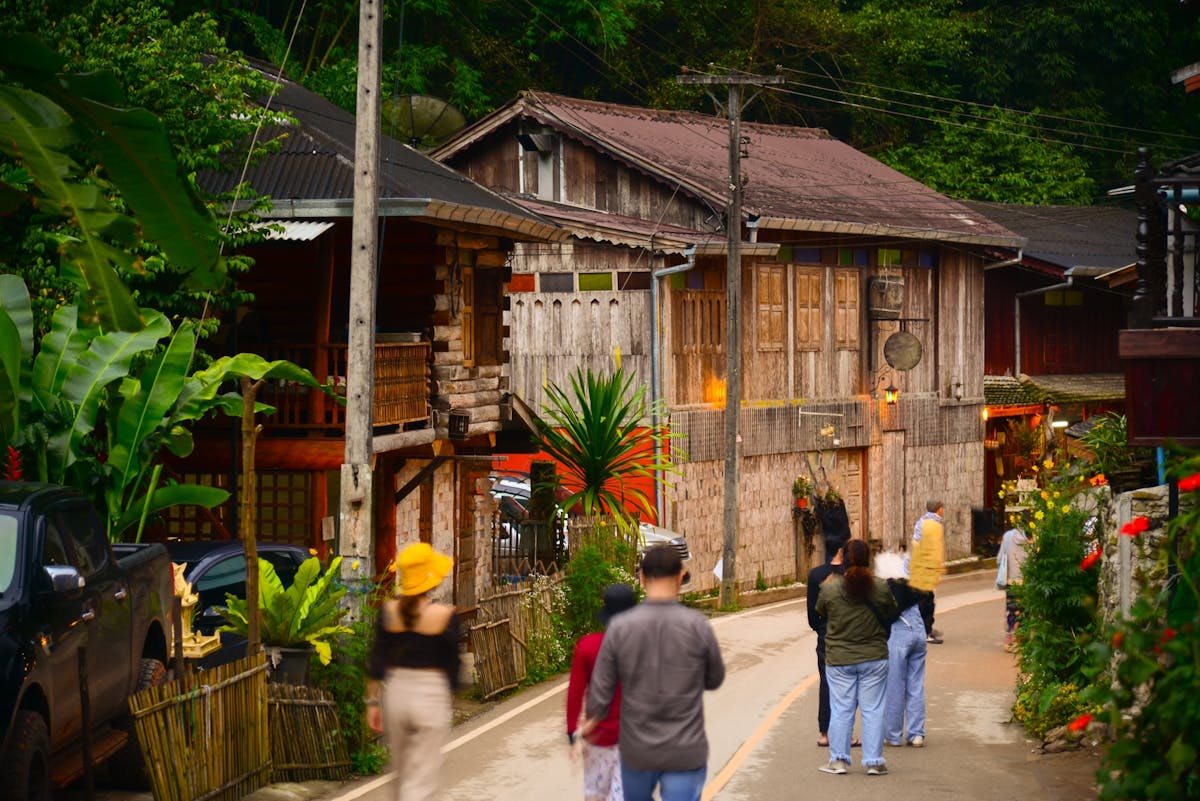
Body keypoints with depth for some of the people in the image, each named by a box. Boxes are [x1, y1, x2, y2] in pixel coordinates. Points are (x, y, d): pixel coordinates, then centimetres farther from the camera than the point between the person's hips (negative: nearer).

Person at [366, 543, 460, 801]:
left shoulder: (388, 611, -3)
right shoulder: (445, 615, -12)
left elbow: (376, 663, 1)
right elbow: (451, 664, -3)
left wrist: (373, 702, 9)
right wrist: (447, 696, 14)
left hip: (395, 692, 4)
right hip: (431, 695, -4)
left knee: (402, 774, 21)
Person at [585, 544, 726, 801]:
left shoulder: (619, 627, -11)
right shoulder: (698, 627, -12)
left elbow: (601, 689, -4)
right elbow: (714, 679, 3)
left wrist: (593, 718, 17)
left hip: (637, 750, 2)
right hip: (685, 752, -2)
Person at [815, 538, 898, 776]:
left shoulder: (829, 589, -11)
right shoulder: (881, 588, -9)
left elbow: (820, 612, 6)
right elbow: (892, 614, 5)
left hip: (839, 659, 0)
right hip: (874, 658, 0)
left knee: (841, 709, 9)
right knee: (873, 710, 7)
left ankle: (838, 760, 11)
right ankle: (874, 761, 9)